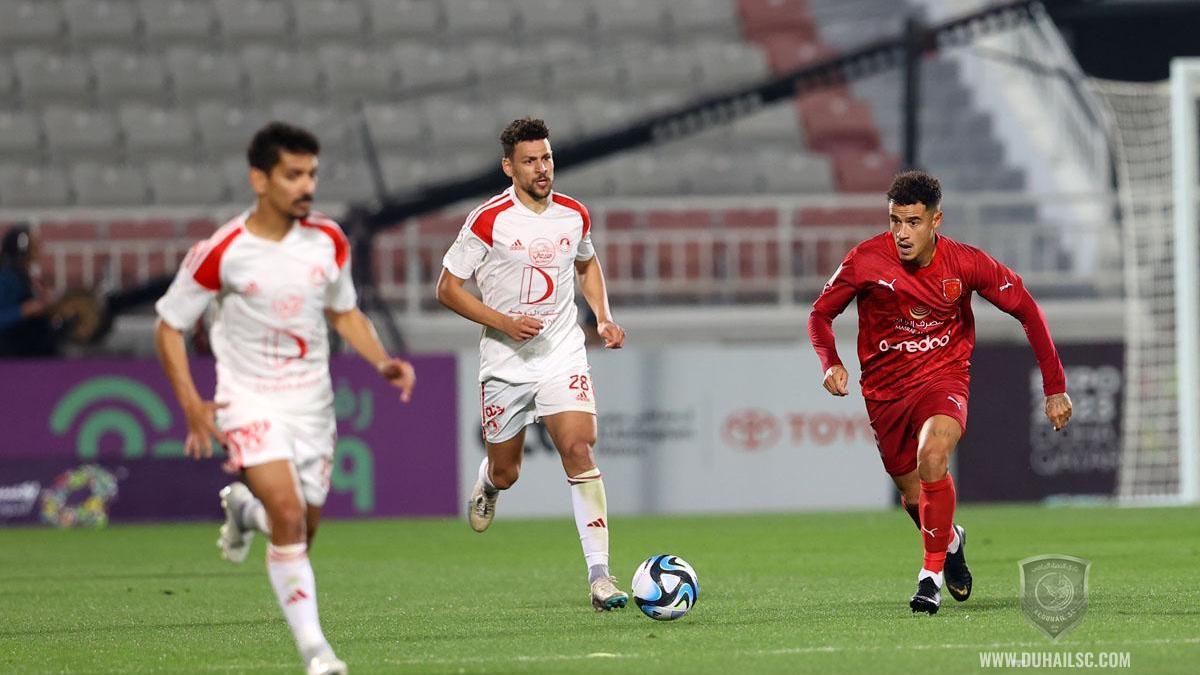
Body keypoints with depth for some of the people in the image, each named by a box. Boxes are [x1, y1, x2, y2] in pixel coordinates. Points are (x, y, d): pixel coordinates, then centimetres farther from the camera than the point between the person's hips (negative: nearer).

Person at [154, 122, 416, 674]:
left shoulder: (329, 242, -1)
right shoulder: (220, 253, -13)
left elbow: (343, 312, 16)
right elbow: (169, 327, -2)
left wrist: (383, 362, -1)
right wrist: (191, 404, -12)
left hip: (312, 401, 4)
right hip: (250, 401, -4)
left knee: (301, 532, 8)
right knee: (288, 513, -24)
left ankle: (244, 510, 43)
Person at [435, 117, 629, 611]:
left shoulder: (574, 215, 2)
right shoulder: (489, 221, -11)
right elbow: (447, 288, -7)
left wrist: (603, 317, 8)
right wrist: (504, 322, -18)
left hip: (563, 356, 2)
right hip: (505, 362, -2)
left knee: (578, 449, -18)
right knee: (505, 473, 7)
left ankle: (599, 572, -19)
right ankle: (488, 483, 49)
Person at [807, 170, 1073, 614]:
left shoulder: (966, 264, -15)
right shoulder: (866, 260, -15)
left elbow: (1026, 309, -2)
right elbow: (821, 314, 0)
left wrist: (1055, 388, -3)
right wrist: (831, 363, -21)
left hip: (943, 377, -2)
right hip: (885, 390, 2)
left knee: (932, 455, -32)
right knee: (912, 495, 11)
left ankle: (932, 574, -23)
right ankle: (951, 541, 48)